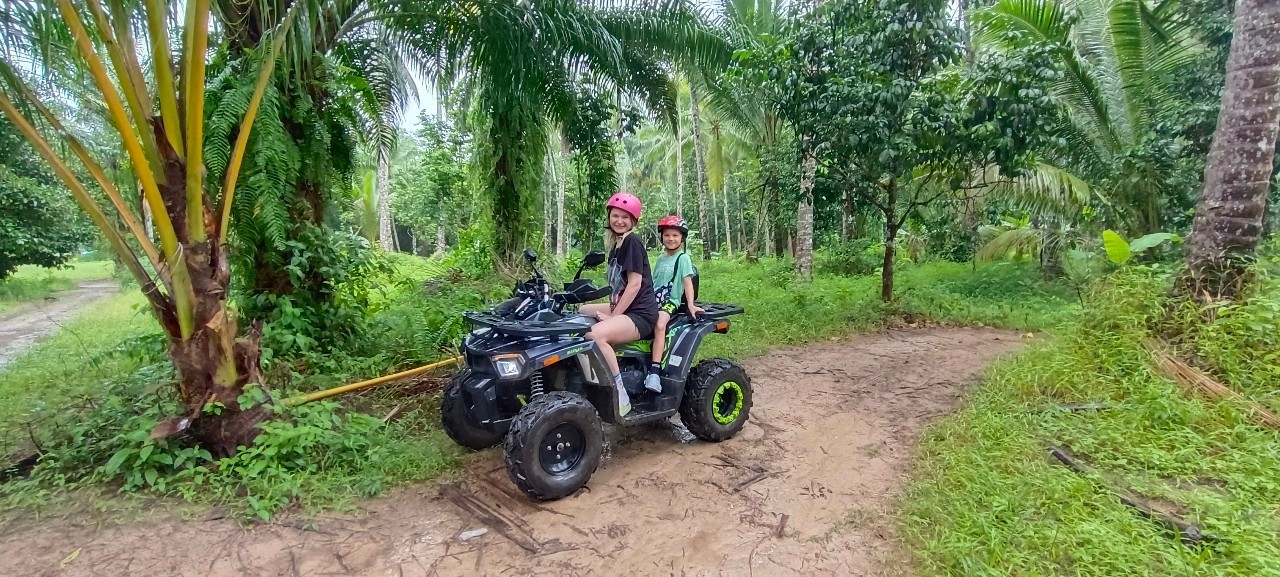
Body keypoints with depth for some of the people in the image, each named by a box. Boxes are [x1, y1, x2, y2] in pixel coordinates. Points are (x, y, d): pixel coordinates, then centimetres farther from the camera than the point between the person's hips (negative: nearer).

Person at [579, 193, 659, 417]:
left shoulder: (632, 242, -10)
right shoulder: (616, 244, 17)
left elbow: (635, 284, -17)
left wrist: (612, 317, -16)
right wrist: (610, 312, 0)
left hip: (640, 314, -10)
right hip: (624, 308, 10)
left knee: (594, 335, -32)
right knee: (580, 312, 19)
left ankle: (621, 395, -22)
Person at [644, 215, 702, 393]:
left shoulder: (683, 258, 0)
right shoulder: (661, 258, 20)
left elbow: (688, 282, -8)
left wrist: (691, 305, -18)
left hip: (671, 301, -7)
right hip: (654, 300, 7)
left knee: (659, 324, -35)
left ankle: (654, 371, -39)